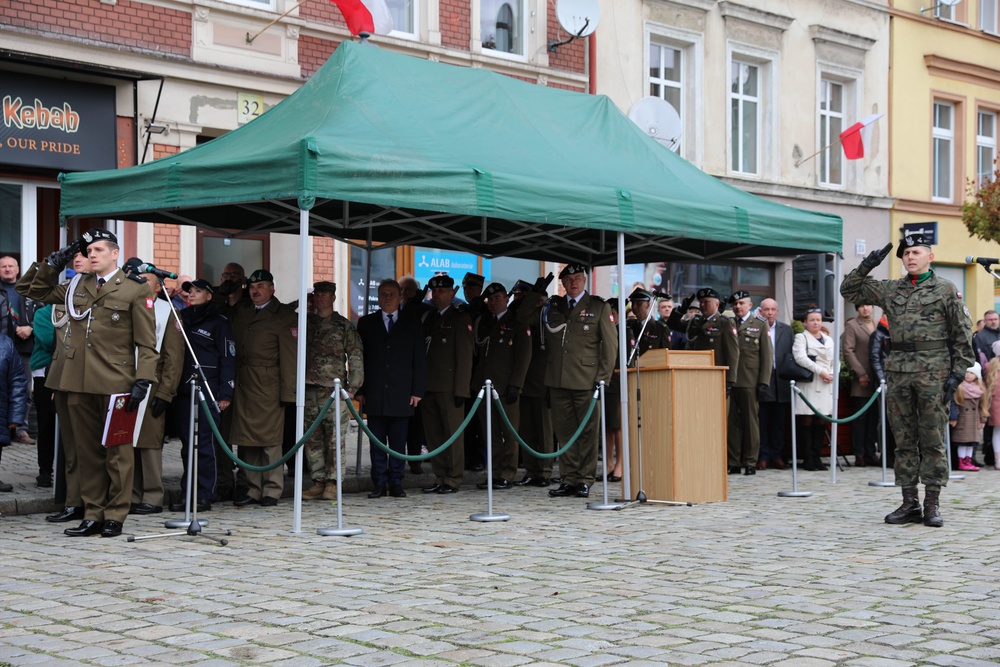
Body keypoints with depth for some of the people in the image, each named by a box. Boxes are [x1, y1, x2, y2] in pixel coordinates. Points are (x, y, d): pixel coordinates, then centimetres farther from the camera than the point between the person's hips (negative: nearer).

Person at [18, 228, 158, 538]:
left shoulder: (135, 290, 1)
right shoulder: (75, 286, 16)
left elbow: (146, 343, -2)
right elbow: (30, 289, 23)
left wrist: (143, 380, -12)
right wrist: (54, 262, 10)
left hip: (116, 384, -5)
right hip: (79, 384, 5)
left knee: (117, 452, 1)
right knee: (87, 451, 9)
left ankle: (115, 515, 8)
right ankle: (93, 514, 15)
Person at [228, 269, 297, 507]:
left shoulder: (284, 316, -1)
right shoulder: (240, 313, 18)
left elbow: (289, 357, -6)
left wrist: (287, 392, -12)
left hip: (268, 385, -6)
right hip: (243, 384, 6)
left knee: (269, 439, -3)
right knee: (247, 440, 6)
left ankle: (272, 490, 4)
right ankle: (254, 489, 13)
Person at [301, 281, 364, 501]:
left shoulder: (344, 326, 4)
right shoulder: (306, 323, 13)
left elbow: (356, 359, 2)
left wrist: (352, 388, -4)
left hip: (334, 391, -3)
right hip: (309, 391, 3)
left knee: (335, 439, -6)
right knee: (312, 439, 5)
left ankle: (332, 482, 0)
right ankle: (318, 481, 11)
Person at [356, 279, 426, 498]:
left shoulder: (412, 323, 8)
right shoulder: (366, 323, 10)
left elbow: (418, 360, 6)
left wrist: (417, 391, -1)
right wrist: (359, 390, -1)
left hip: (401, 395, -1)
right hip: (374, 395, 1)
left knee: (398, 442, 1)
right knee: (377, 442, 2)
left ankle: (396, 483, 7)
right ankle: (379, 484, 6)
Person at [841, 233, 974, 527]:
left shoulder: (946, 290, 2)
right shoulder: (890, 290, 13)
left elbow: (963, 335, 0)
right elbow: (849, 290, 18)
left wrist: (958, 373, -8)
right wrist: (866, 266, 4)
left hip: (934, 372, -4)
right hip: (899, 371, 4)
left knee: (933, 440, -1)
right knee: (904, 440, 6)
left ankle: (932, 504, 4)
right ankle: (909, 503, 12)